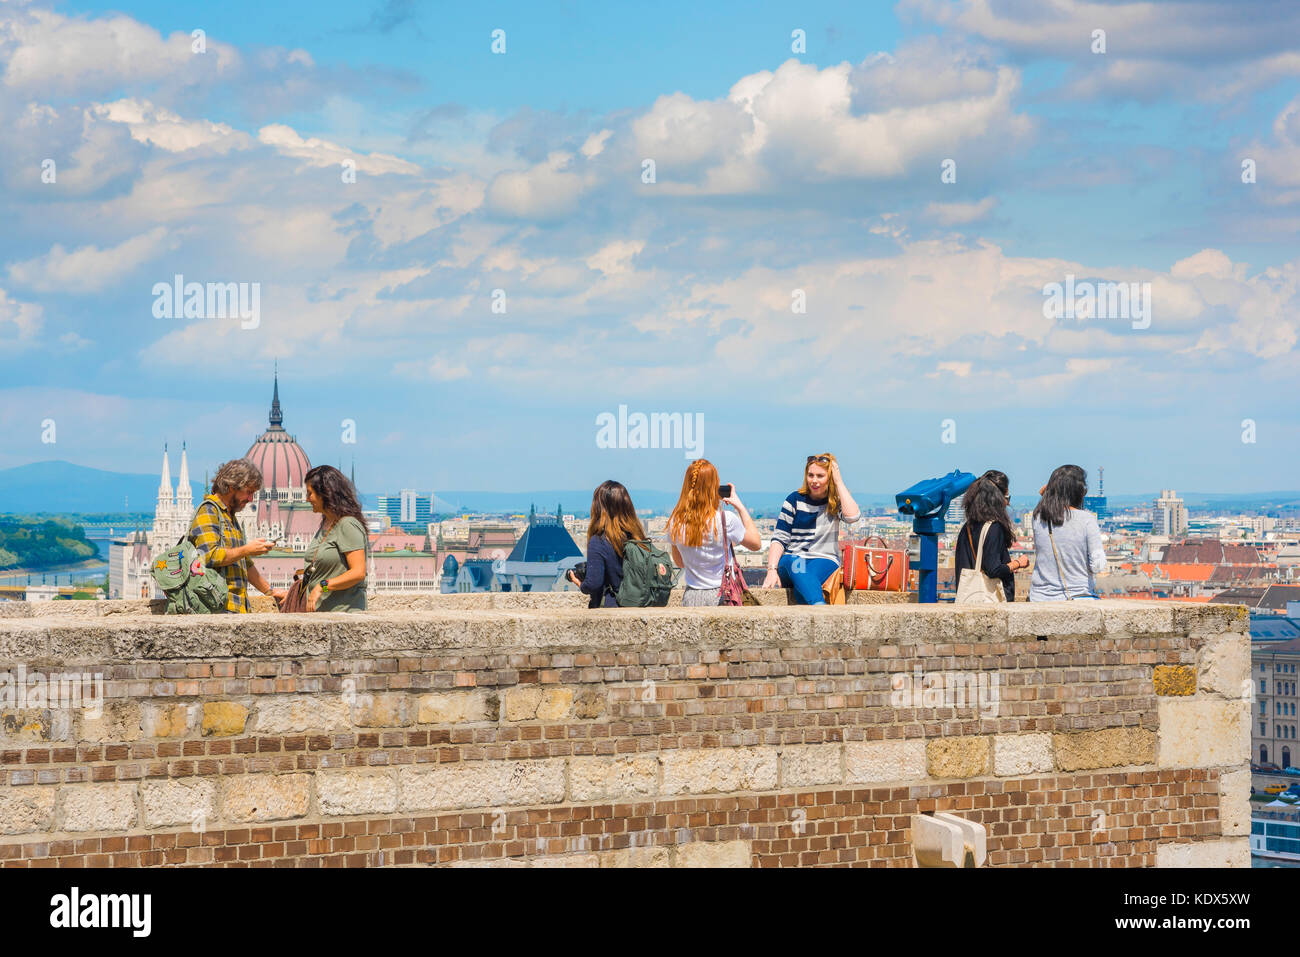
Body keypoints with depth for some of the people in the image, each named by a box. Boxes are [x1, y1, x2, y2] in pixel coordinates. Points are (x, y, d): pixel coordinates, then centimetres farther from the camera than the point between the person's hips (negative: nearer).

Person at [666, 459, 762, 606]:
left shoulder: (676, 523, 0)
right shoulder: (726, 520, -12)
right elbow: (756, 543, 6)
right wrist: (740, 507, 9)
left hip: (691, 598, 4)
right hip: (721, 597, -4)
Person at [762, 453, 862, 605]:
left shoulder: (836, 501, 11)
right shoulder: (795, 500, 9)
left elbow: (853, 516, -14)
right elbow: (779, 539, 3)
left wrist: (839, 481, -6)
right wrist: (772, 570, -13)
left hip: (825, 561, 0)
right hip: (790, 563, 0)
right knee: (796, 563, -38)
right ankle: (819, 606, -60)